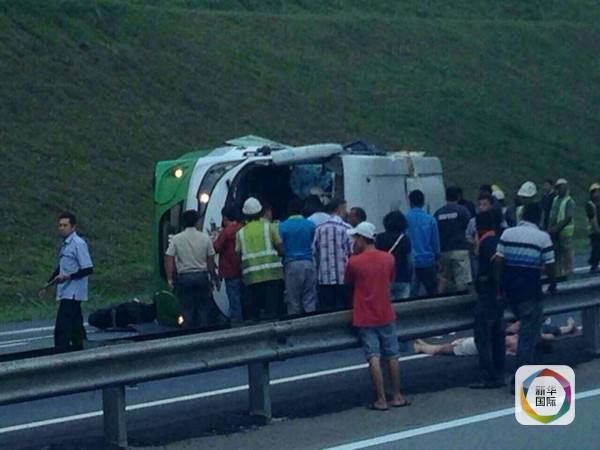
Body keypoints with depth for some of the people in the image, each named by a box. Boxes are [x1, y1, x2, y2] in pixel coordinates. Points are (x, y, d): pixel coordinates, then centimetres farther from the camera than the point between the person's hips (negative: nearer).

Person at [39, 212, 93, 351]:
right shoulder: (65, 244, 13)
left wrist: (68, 277, -23)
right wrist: (47, 285, 23)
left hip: (72, 294, -9)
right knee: (75, 327, 13)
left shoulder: (78, 244, -13)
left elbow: (88, 269, -17)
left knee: (62, 330, -13)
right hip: (65, 293, 9)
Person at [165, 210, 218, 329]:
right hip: (202, 276, 0)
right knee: (203, 309, 9)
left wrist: (169, 279, -4)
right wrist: (213, 277, 11)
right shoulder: (205, 238, -2)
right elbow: (210, 260, 1)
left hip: (184, 277, 0)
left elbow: (169, 260, -8)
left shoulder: (176, 239, -3)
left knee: (187, 310, 6)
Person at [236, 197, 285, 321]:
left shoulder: (241, 232, 9)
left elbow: (238, 254, 3)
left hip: (250, 277, 2)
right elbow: (281, 249, -1)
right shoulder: (269, 226, 4)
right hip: (271, 273, -2)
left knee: (252, 312, 5)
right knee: (272, 310, -4)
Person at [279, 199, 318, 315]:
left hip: (292, 264, -2)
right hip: (309, 263, 2)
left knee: (293, 301, 2)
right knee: (310, 301, 4)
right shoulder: (311, 225, 3)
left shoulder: (282, 227, -2)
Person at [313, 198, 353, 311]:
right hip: (343, 277, -3)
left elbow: (314, 252, 4)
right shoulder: (346, 229, -7)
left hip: (324, 278, 3)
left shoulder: (319, 229, 3)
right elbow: (352, 252, -6)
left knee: (325, 310, 5)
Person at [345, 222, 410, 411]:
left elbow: (348, 282, 4)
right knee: (392, 356, 11)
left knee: (374, 358, -4)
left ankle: (381, 400, -7)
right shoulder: (388, 258, 0)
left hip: (364, 317, -3)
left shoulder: (354, 261, -12)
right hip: (386, 315, 3)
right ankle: (397, 396, 17)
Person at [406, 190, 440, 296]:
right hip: (428, 261, 1)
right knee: (432, 292, 11)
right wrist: (436, 257, 16)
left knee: (412, 293, 1)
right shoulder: (430, 219, -5)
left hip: (410, 262, -1)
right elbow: (435, 242, 2)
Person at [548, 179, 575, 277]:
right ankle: (559, 272, 21)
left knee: (567, 252, -2)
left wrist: (557, 228, -22)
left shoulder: (569, 202, -10)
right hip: (555, 232, 8)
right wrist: (550, 227, 3)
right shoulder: (556, 199, 13)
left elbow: (568, 218, -17)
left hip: (565, 231, -8)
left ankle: (568, 272, 5)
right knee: (556, 252, 12)